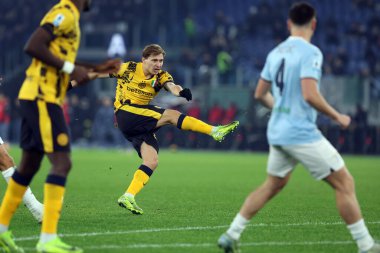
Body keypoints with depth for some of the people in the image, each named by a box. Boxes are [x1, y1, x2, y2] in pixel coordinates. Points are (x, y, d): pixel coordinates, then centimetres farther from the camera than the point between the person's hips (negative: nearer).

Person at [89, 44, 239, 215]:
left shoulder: (161, 76, 6)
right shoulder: (128, 69, -2)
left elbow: (172, 86, -17)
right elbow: (98, 73, 8)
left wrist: (180, 91, -42)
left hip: (142, 124, 6)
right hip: (125, 113, -6)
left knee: (152, 161, -11)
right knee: (170, 115, -20)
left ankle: (128, 197, -15)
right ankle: (215, 131, -23)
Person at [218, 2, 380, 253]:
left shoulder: (276, 53, 10)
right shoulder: (310, 52, -13)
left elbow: (260, 94, 17)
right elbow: (310, 95, -23)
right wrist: (337, 117, -11)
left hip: (277, 132, 8)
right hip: (302, 133, -8)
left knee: (273, 185, 23)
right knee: (345, 183, -2)